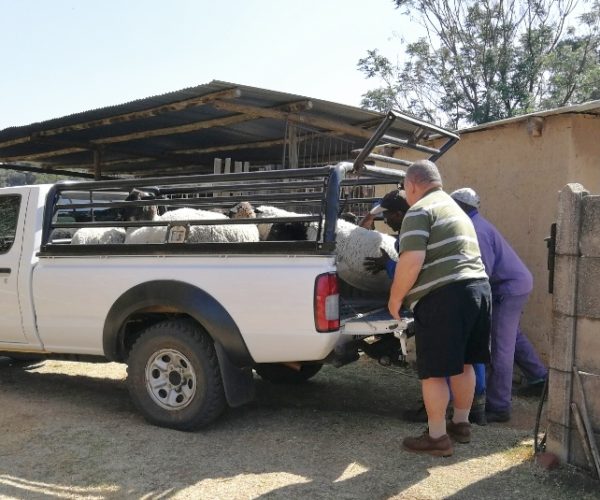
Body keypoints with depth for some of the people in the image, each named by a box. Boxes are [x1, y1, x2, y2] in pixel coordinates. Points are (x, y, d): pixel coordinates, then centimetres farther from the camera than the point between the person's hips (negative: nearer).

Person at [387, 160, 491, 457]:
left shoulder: (420, 210, -7)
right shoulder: (455, 209, 23)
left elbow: (412, 261, -18)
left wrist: (395, 298, -7)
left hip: (444, 296, -9)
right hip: (478, 288, 9)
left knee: (433, 372, 1)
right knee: (462, 363, 20)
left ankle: (437, 437, 9)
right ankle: (461, 424, 32)